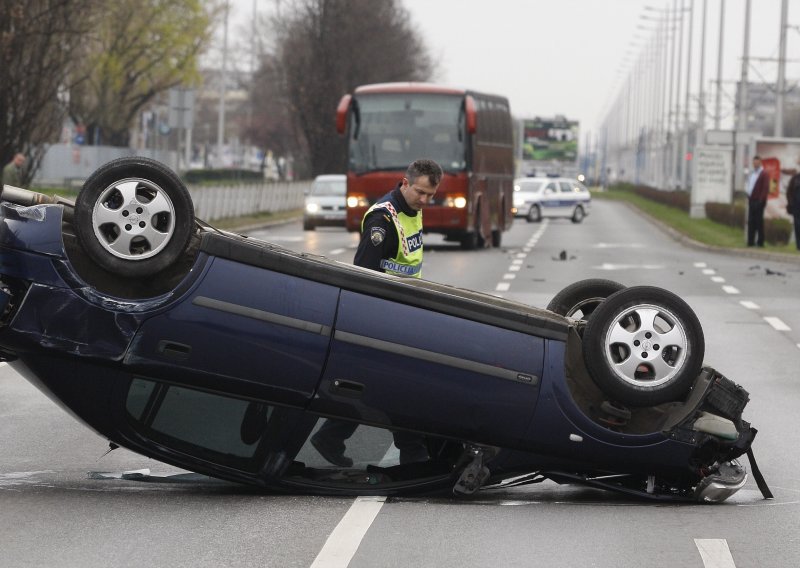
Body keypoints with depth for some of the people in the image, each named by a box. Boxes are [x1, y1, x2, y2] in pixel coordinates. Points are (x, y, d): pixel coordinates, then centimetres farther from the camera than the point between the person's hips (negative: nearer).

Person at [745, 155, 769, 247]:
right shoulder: (752, 174, 18)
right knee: (751, 222, 7)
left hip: (758, 201, -8)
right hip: (751, 201, 8)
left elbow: (766, 188, -12)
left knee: (759, 222, -5)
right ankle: (750, 241, 10)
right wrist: (748, 197, 12)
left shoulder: (764, 174, -6)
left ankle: (760, 242, -1)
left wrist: (761, 200, -17)